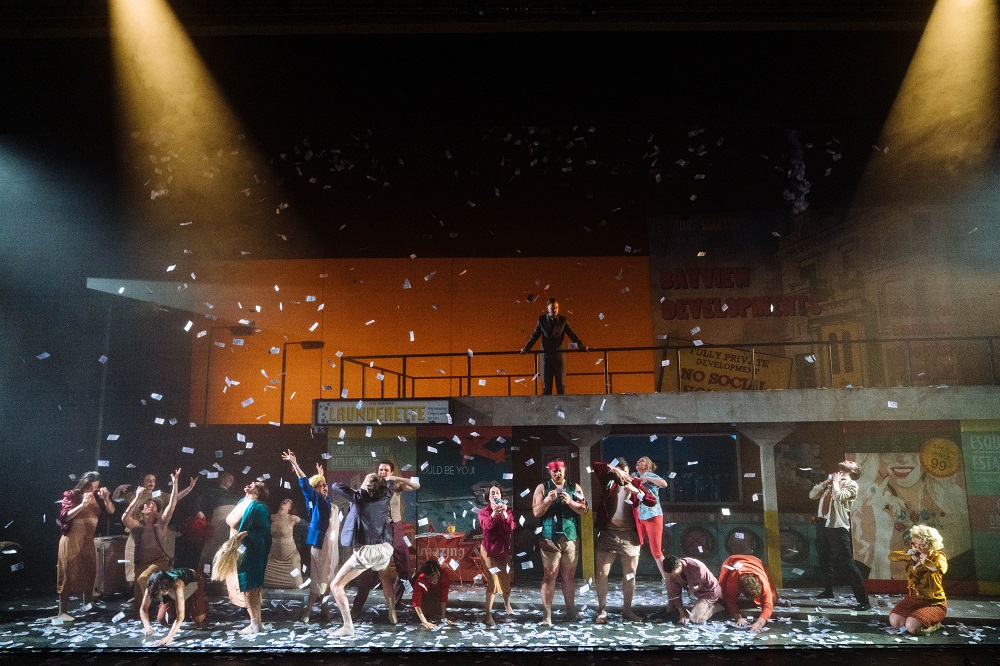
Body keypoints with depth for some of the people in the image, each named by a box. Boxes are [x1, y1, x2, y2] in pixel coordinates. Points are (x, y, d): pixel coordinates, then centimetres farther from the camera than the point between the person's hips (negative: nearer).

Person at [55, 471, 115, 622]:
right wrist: (83, 504, -27)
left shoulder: (97, 496, 7)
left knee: (89, 572, 9)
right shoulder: (72, 495, -6)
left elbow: (111, 511, 3)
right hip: (72, 540, -5)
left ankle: (87, 605, 22)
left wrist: (106, 499, -14)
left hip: (88, 540, 5)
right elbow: (65, 516, -17)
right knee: (69, 575, -6)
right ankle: (62, 612, -5)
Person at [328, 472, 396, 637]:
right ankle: (392, 614, 39)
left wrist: (356, 490, 17)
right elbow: (389, 485, 27)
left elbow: (336, 486, 4)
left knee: (336, 586, 4)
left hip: (365, 552, -6)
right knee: (385, 576, 37)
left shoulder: (359, 498, -8)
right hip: (385, 549, 6)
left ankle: (348, 626, -6)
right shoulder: (386, 497, 3)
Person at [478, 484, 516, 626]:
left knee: (506, 581, 11)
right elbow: (486, 526, -24)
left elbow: (511, 528, -16)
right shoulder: (483, 512, -4)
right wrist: (494, 514, -42)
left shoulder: (507, 510, 0)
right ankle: (488, 614, -8)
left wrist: (504, 514, -33)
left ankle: (507, 604, 38)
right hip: (489, 550, -2)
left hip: (504, 550, 3)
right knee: (492, 582, -12)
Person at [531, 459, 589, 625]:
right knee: (549, 576, -4)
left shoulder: (574, 488, 9)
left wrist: (570, 502, -13)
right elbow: (536, 512, -1)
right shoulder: (542, 488, 4)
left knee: (569, 576, 8)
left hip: (570, 538, 2)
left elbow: (584, 510, 2)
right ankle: (546, 615, -1)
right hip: (549, 538, -2)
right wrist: (548, 500, -16)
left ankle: (571, 611, 19)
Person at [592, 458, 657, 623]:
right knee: (601, 574, -1)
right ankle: (602, 610, 11)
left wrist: (635, 490, -18)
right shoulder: (609, 482, 4)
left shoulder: (636, 484, 5)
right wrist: (613, 470, -19)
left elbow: (653, 501, -6)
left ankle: (627, 609, 23)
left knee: (630, 575, 8)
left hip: (629, 536, 1)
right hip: (607, 535, -1)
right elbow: (595, 465, -8)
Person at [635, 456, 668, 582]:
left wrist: (646, 478, -19)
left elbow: (664, 484, -21)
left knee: (656, 551, -3)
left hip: (653, 516, -5)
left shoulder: (650, 475, -3)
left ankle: (666, 578, 7)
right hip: (639, 518, 5)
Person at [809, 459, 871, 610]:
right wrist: (825, 482, 3)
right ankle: (828, 591, 37)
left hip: (838, 527, -7)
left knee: (847, 564, -9)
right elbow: (812, 495, 13)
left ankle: (863, 600, -5)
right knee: (824, 561, 20)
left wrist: (836, 482, -6)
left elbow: (839, 497, -22)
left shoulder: (851, 484, -4)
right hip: (822, 524, 7)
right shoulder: (829, 483, 17)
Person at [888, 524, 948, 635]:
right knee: (894, 621, -14)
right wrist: (910, 557, -16)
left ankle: (933, 625, 3)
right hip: (913, 598, 6)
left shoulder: (938, 556, -11)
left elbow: (941, 569, -36)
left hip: (934, 602, -5)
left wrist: (925, 561, -22)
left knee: (912, 627, -25)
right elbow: (892, 556, -3)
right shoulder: (913, 553, 5)